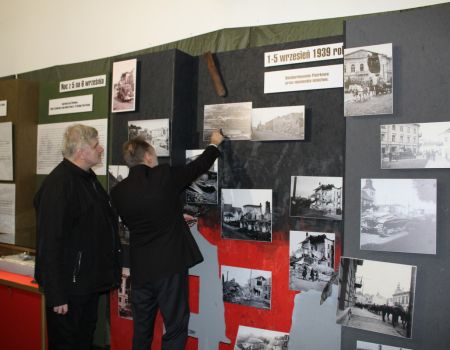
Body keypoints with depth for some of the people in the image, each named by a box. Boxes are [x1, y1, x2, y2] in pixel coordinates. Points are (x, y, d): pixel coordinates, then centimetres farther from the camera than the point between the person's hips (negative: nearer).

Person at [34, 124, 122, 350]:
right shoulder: (58, 185, -22)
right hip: (69, 287, -9)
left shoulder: (87, 177, 9)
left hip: (90, 281, 9)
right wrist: (56, 295, -23)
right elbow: (49, 243, -25)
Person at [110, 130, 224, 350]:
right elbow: (198, 167, 3)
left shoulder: (118, 191, -1)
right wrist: (214, 144, 22)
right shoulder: (164, 176, -12)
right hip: (170, 265, -4)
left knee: (141, 327, 18)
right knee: (175, 325, 7)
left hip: (140, 269, 5)